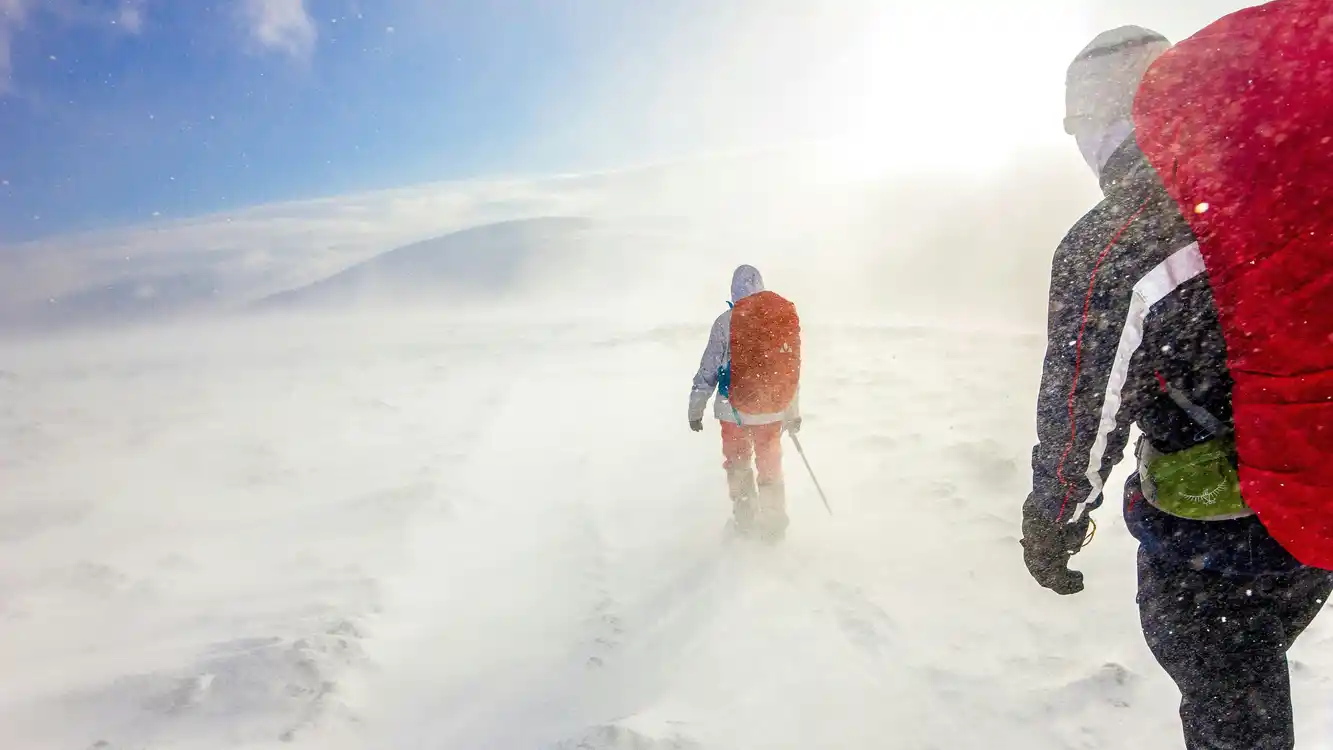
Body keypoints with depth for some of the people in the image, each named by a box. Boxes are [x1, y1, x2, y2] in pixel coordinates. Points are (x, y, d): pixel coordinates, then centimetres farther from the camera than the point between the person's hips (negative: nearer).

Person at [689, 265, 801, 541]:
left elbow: (708, 369, -10)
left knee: (738, 463, 18)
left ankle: (746, 520, 24)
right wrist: (793, 411, 14)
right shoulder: (786, 316, -1)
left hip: (735, 409, -3)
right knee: (771, 465, 19)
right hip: (772, 409, 3)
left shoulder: (727, 321, -13)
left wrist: (695, 408, 0)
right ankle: (775, 524, 27)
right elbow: (793, 368, 4)